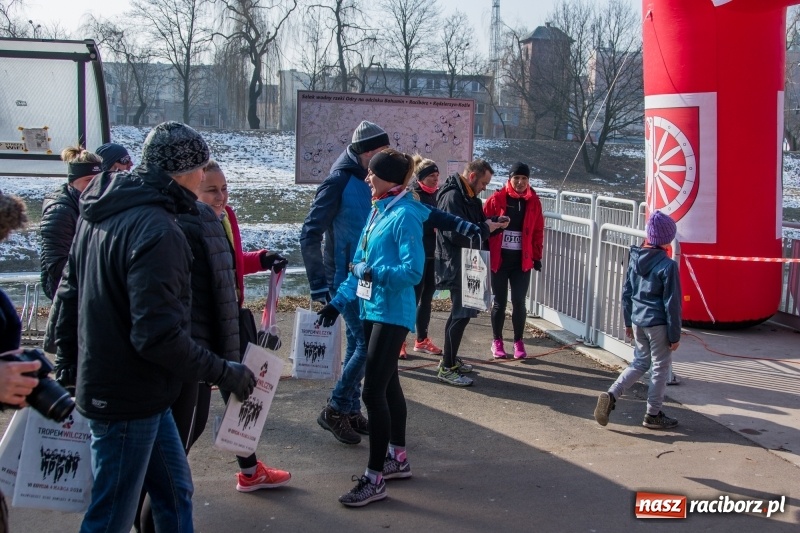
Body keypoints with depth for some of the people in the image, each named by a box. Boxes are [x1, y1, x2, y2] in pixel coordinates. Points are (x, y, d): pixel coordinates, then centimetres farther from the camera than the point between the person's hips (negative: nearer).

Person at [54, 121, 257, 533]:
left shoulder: (99, 214, 7)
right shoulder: (156, 229, -24)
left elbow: (69, 291, 16)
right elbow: (159, 333, -29)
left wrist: (71, 354, 24)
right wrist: (224, 373, -19)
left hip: (101, 383, 10)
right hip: (129, 399, -10)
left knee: (175, 491, 20)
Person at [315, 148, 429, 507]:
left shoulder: (404, 216, -16)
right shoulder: (378, 211, 11)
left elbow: (413, 271, -23)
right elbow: (360, 266, 15)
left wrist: (372, 271, -17)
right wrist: (338, 302, 11)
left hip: (391, 314, -9)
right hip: (372, 310, 9)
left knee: (374, 390, -8)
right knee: (387, 383, 18)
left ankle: (374, 478, 1)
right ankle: (397, 458, 33)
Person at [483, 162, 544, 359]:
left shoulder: (533, 201, 3)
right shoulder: (497, 199, -6)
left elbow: (538, 231, 7)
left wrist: (537, 256, 6)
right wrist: (485, 252, -8)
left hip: (522, 260, 2)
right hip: (499, 258, -2)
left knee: (519, 302, 4)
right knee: (500, 302, 7)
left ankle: (518, 342, 18)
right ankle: (497, 342, 20)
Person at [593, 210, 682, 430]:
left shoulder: (635, 258, 0)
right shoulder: (668, 265, -16)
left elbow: (626, 292, 7)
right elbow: (672, 303, -13)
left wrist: (628, 322, 18)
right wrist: (675, 335, -5)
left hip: (637, 320, 6)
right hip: (658, 323, -5)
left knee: (640, 362, 20)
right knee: (660, 367, 10)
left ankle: (611, 395, 4)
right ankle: (653, 415, 20)